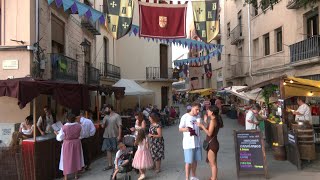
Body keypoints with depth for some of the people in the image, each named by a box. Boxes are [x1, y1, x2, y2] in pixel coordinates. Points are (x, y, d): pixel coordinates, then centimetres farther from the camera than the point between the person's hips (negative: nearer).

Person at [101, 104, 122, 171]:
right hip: (107, 136, 6)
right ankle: (110, 165, 17)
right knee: (108, 150, 8)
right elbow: (102, 126, 15)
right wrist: (103, 124, -8)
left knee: (116, 150, 2)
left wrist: (119, 135, -17)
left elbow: (120, 126, -10)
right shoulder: (106, 117, 13)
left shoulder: (117, 116, -6)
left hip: (115, 136, -6)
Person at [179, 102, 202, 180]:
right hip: (188, 143, -6)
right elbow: (180, 129, -7)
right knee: (189, 161, -1)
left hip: (197, 142, 6)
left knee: (195, 160, 15)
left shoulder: (198, 117, 8)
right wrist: (186, 129, -27)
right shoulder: (185, 117, -9)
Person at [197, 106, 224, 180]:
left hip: (212, 144, -10)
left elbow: (209, 133, -21)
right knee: (212, 163, 20)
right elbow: (209, 130, 12)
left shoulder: (213, 120, -17)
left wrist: (201, 126, -17)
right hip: (213, 143, 10)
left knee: (213, 164, -2)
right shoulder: (216, 120, 11)